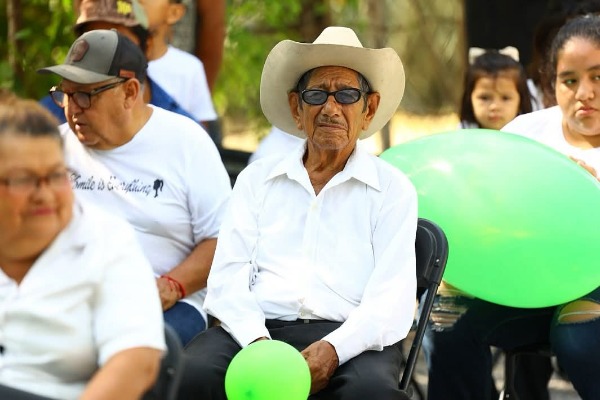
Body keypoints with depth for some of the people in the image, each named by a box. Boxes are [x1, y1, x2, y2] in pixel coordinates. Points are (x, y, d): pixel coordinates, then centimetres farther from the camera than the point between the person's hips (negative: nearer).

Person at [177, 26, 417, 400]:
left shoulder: (393, 190, 11)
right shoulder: (257, 179, 17)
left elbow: (393, 300, 0)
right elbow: (228, 277, 7)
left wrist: (333, 350, -19)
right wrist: (257, 342, -13)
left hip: (349, 339, -1)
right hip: (258, 329, 1)